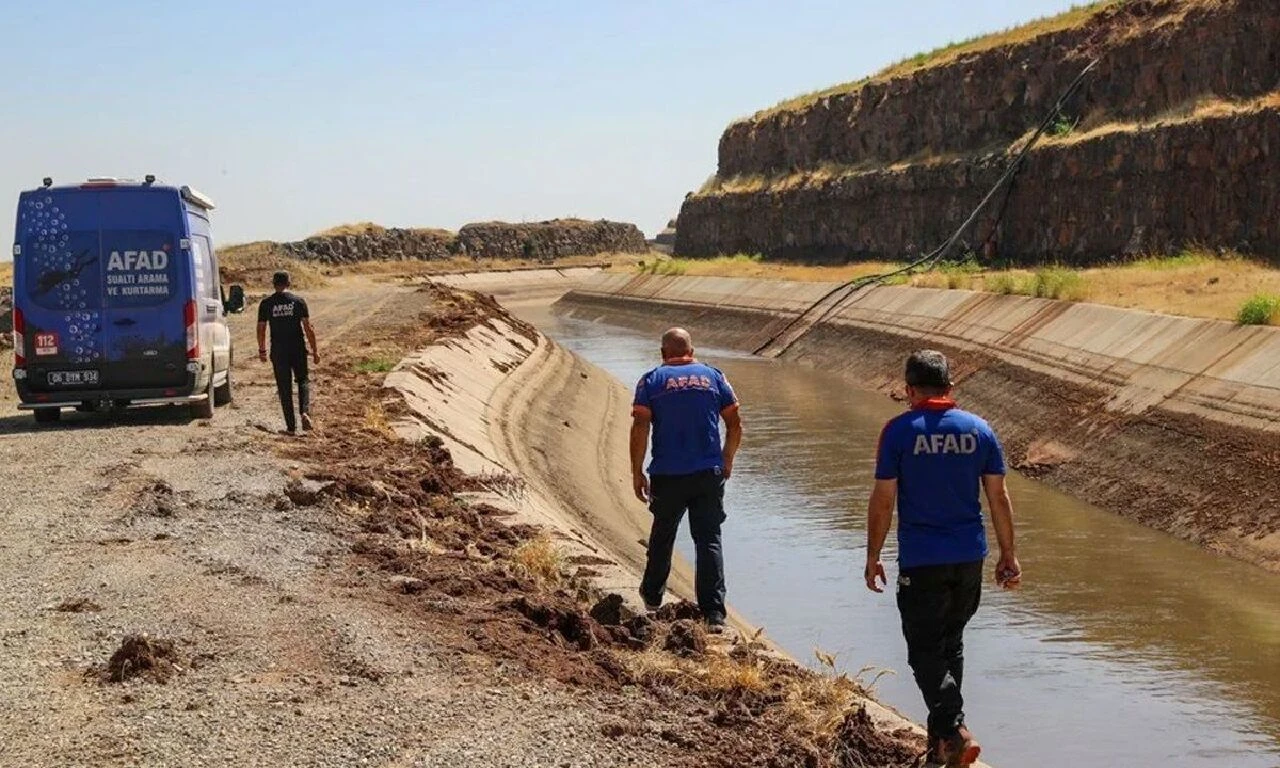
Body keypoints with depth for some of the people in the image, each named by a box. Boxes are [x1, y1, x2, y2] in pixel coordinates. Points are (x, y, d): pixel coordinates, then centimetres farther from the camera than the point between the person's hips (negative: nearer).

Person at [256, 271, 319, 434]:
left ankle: (291, 426, 7)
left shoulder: (266, 304, 0)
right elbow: (308, 327, -4)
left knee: (284, 388, 7)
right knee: (303, 381, 17)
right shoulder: (298, 301, -2)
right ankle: (305, 412, -8)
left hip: (278, 352, 0)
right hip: (298, 349, 0)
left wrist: (262, 350, 16)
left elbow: (261, 329, 3)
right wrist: (315, 350, 1)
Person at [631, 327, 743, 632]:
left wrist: (637, 472, -2)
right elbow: (735, 424, 6)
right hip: (709, 474, 1)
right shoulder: (713, 377, 7)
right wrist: (727, 459, 20)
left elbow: (640, 428, -8)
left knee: (662, 537, 18)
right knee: (709, 540, 2)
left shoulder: (651, 381, 1)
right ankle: (714, 613, -6)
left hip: (667, 476, -1)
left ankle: (652, 598, 36)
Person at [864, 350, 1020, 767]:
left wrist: (872, 557, 1)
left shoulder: (899, 431, -8)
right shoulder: (979, 430, 2)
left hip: (920, 560, -4)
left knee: (925, 649, 3)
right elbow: (999, 497, 4)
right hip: (969, 557, 4)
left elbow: (883, 500, -8)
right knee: (951, 643, 19)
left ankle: (954, 730, -14)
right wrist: (1008, 555, 12)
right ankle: (941, 733, 27)